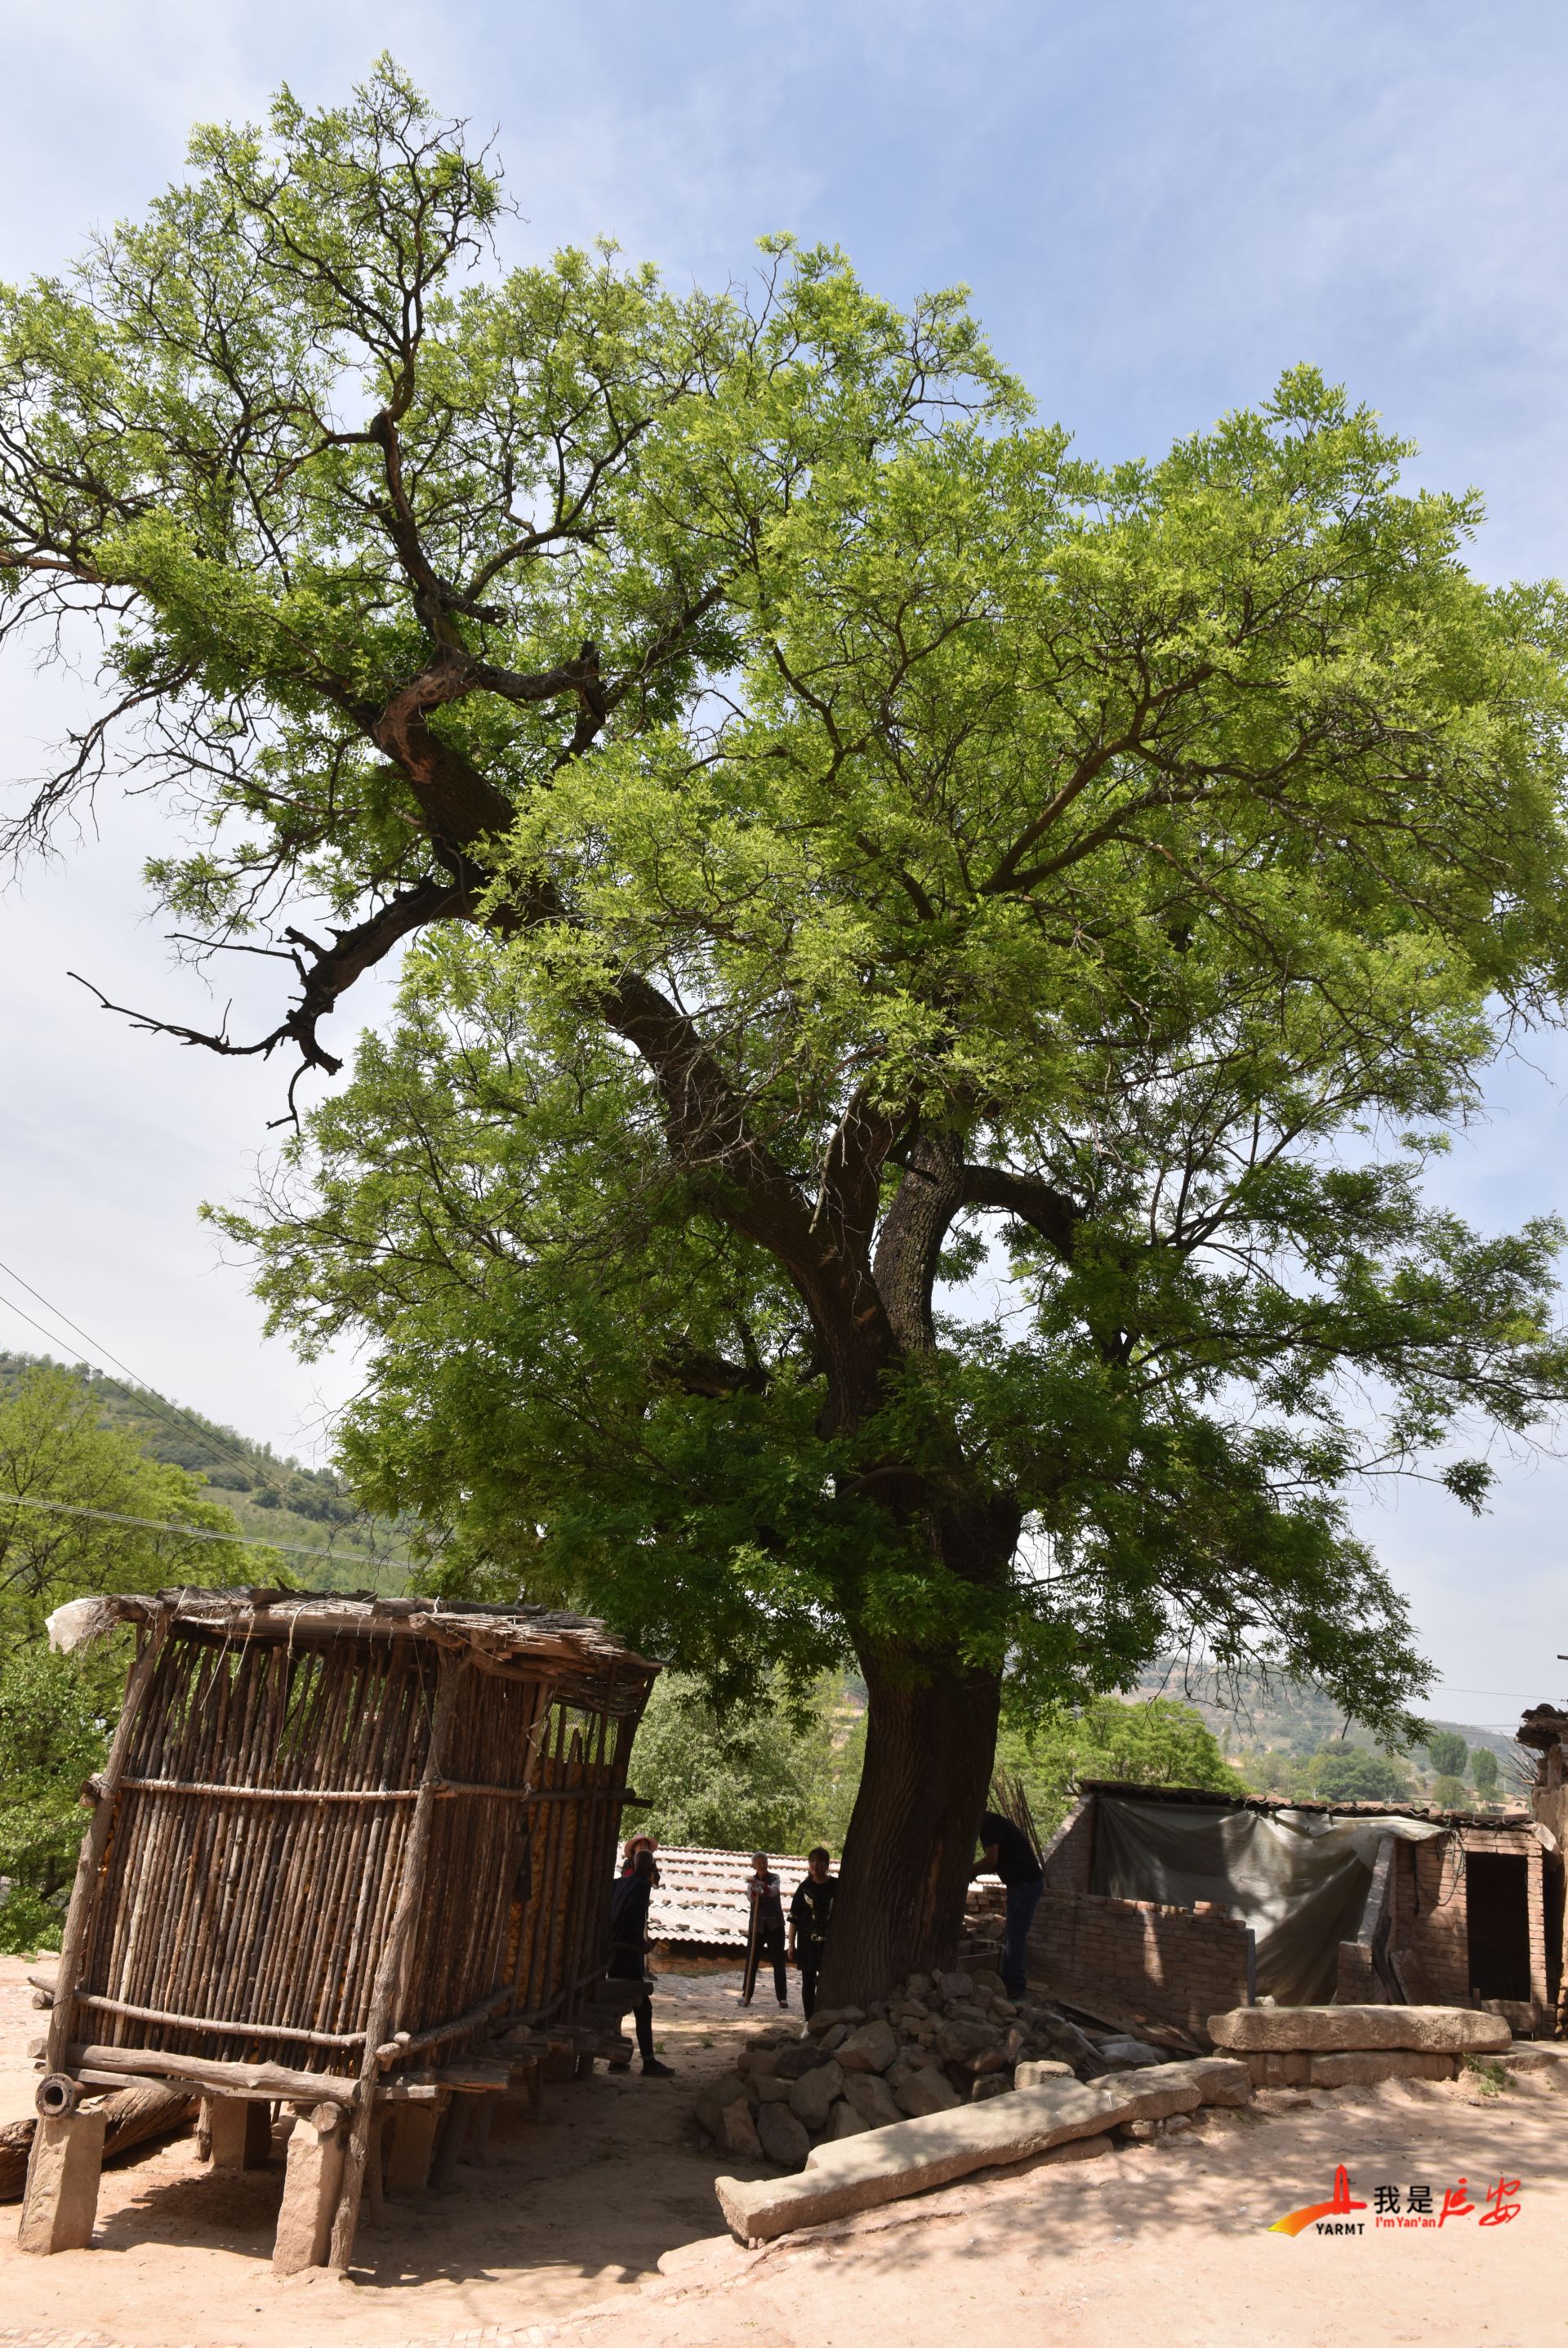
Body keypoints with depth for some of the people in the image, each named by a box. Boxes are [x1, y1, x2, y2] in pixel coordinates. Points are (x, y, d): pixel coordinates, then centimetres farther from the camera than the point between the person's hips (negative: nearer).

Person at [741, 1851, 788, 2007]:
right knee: (751, 1960, 3)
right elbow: (750, 1897, -13)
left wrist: (760, 1884, -39)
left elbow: (773, 1891, -21)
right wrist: (754, 1890, -36)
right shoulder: (752, 1880, 5)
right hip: (757, 1925, 2)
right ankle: (746, 1995, 12)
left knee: (778, 1961, -3)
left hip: (775, 1925, -2)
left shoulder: (774, 1878, 1)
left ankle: (783, 1997, -1)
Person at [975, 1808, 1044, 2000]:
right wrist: (972, 1871, 7)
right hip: (1024, 1883, 10)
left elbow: (992, 1862, -19)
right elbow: (998, 1863, 18)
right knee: (1011, 1936, 15)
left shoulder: (989, 1824, -13)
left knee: (1015, 1937, -7)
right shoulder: (993, 1822, 17)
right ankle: (1009, 1984, 21)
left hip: (1026, 1883, -10)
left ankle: (1015, 1987, -3)